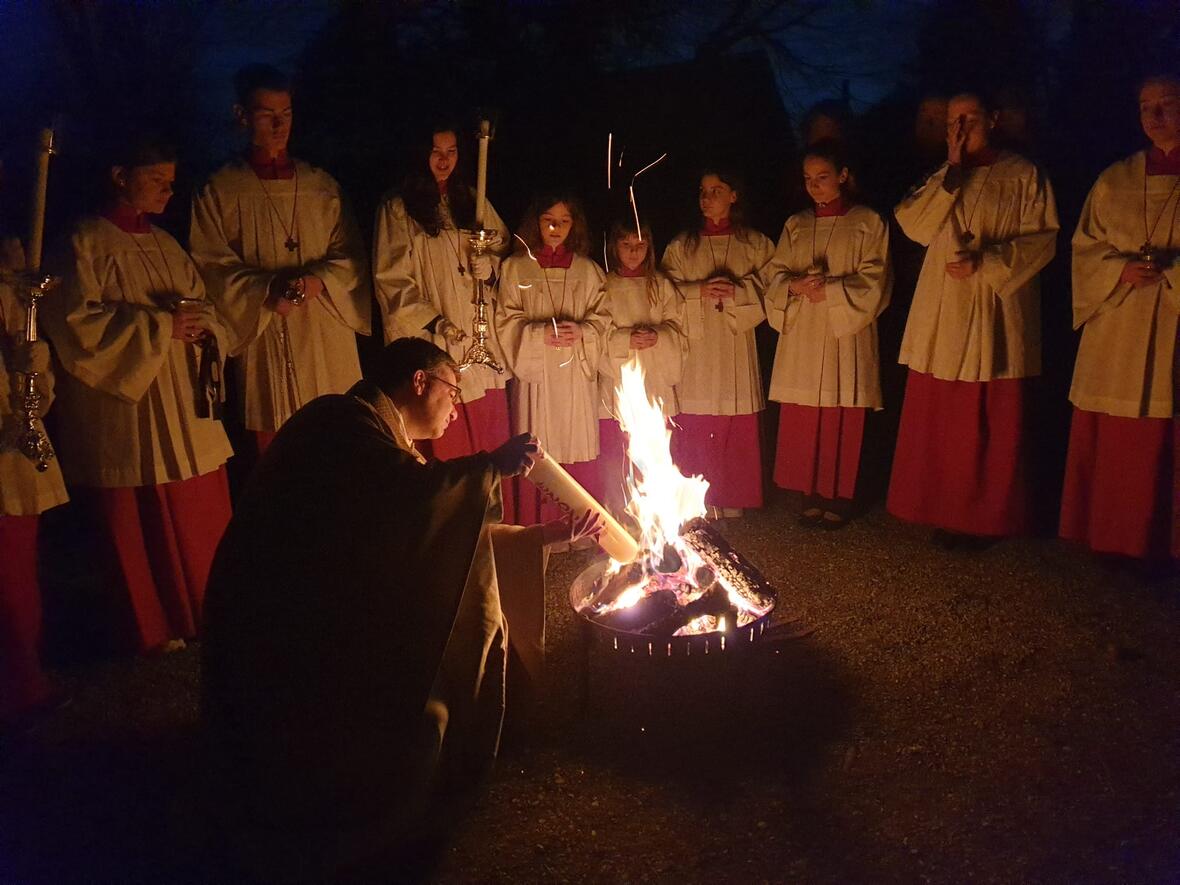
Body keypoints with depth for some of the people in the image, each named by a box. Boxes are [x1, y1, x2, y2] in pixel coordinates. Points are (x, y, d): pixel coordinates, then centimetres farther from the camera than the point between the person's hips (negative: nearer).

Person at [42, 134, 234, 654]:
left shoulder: (166, 245, 17)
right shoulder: (87, 242, -4)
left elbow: (204, 307, 16)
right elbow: (76, 320, -12)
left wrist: (200, 323, -7)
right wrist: (158, 326, -14)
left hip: (186, 407, 6)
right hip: (124, 408, -6)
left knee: (203, 514, 4)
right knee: (139, 524, 1)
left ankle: (205, 613, 19)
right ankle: (153, 628, 16)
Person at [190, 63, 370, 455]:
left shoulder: (322, 185, 14)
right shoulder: (220, 192, 5)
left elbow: (351, 255, 10)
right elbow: (212, 265, -1)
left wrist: (319, 280, -10)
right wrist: (267, 290, -17)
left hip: (328, 338, 3)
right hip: (264, 339, -2)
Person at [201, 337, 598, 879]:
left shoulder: (379, 434, 16)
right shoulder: (349, 420, -16)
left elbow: (452, 536, 15)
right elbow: (415, 494, -36)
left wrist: (548, 535, 13)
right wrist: (494, 465, -21)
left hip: (323, 618, 10)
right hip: (280, 630, -10)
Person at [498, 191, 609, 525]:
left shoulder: (588, 271, 11)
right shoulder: (515, 268, 6)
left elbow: (602, 321, 8)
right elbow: (508, 323, 1)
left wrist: (581, 332, -12)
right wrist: (540, 333, -16)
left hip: (577, 376, 1)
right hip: (535, 375, -1)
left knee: (581, 457, 0)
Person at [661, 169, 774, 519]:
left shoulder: (755, 245, 9)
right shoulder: (680, 247, 10)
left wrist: (737, 291, -14)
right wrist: (700, 292, -12)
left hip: (737, 354, 0)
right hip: (695, 354, 0)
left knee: (737, 434, 0)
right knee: (695, 433, -3)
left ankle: (731, 503, 13)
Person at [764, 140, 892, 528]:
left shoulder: (868, 224, 2)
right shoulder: (796, 225, 15)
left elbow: (873, 283, -3)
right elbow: (774, 275, 11)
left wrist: (830, 291, -15)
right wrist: (796, 285, -10)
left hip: (846, 337, -3)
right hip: (801, 339, 4)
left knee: (842, 425, -1)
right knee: (801, 423, 2)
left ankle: (839, 497, 11)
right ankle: (811, 495, 13)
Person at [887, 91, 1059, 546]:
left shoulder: (1022, 175, 5)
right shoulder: (940, 178, 17)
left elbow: (1042, 237, -2)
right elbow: (915, 225, 1)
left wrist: (986, 261, -14)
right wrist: (953, 170, -4)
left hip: (997, 316, -3)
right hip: (943, 316, 3)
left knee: (992, 424, -1)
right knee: (940, 419, 1)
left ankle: (987, 516, 9)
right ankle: (945, 511, 10)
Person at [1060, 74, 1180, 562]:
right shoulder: (1115, 180, 11)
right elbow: (1086, 247, 9)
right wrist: (1121, 270, -9)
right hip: (1117, 329, 2)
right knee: (1113, 444, 3)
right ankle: (1112, 538, 14)